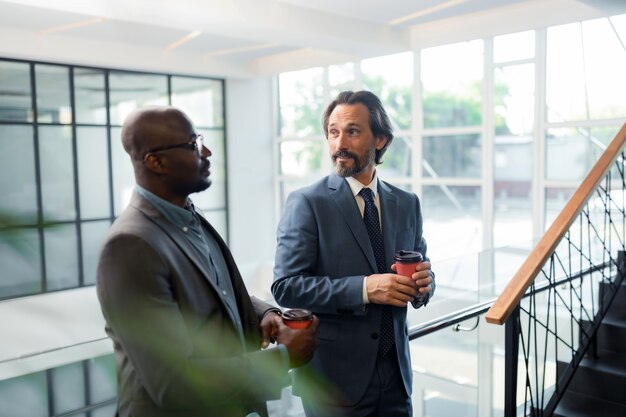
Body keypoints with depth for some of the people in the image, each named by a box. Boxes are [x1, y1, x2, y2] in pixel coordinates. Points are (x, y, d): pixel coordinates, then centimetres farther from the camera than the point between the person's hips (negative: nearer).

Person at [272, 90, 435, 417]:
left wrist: (423, 283, -12)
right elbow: (285, 286, -15)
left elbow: (420, 270, 11)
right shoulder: (306, 203, -10)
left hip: (395, 370, 5)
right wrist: (364, 288, -24)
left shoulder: (407, 203, 5)